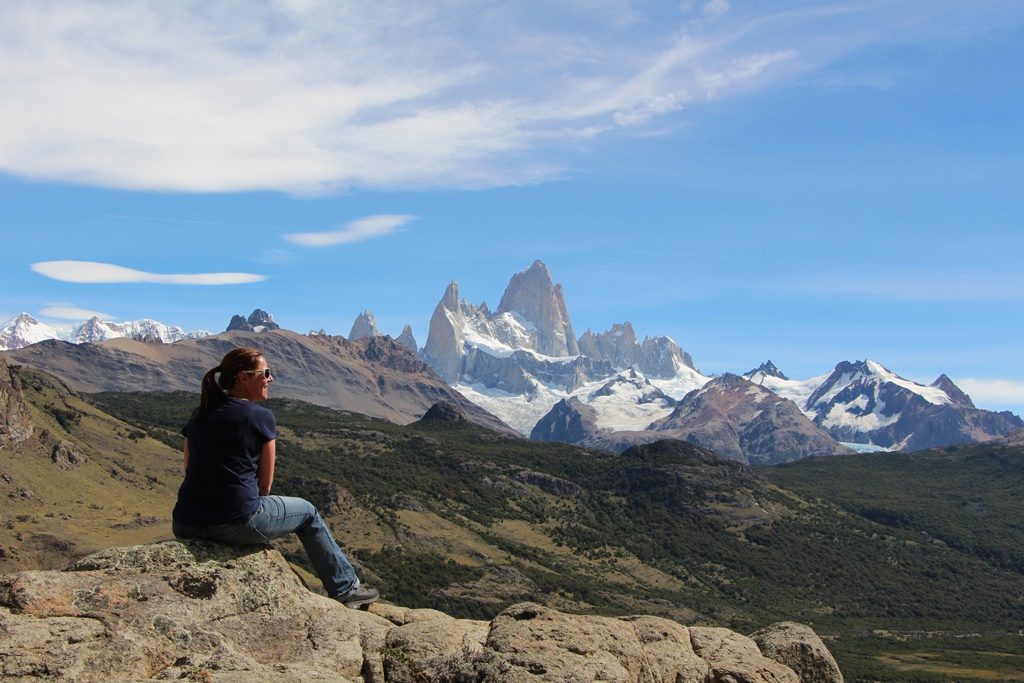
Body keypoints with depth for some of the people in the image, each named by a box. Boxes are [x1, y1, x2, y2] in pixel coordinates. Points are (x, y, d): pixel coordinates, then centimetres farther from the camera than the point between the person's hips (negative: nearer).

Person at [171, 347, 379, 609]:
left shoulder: (199, 416, 12)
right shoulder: (261, 417, -4)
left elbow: (191, 470, 16)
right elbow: (265, 484, 1)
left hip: (185, 528, 6)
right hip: (237, 524, -6)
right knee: (307, 512, 20)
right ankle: (345, 588, 28)